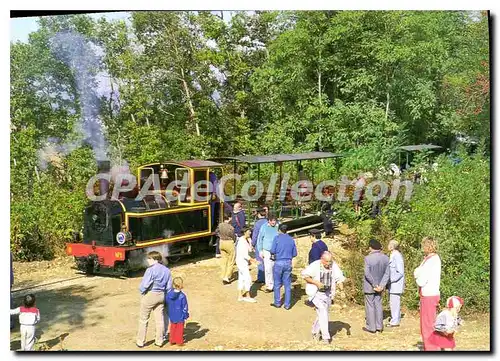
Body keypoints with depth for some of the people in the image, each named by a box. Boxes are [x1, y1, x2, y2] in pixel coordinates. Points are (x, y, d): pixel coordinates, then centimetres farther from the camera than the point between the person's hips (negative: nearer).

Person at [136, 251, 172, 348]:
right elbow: (169, 286, 6)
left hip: (149, 295, -6)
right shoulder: (166, 270, 3)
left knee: (143, 319, 8)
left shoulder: (151, 270, -18)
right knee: (159, 318, 13)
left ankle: (140, 341, 16)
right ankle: (159, 341, 19)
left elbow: (144, 284, -20)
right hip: (161, 295, 6)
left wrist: (142, 291, -1)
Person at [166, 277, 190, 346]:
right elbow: (184, 307, -13)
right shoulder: (182, 296, -21)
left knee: (173, 328, 18)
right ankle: (179, 341, 16)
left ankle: (172, 341, 25)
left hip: (172, 316, 5)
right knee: (180, 329, 9)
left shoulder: (169, 294, -7)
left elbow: (167, 304, 7)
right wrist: (186, 315, 0)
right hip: (180, 317, -4)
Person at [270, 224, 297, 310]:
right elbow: (294, 254, 7)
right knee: (288, 285, 7)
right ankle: (287, 304, 9)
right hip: (288, 263, 3)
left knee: (277, 284, 10)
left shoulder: (277, 238, -4)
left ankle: (277, 303, 16)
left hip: (279, 263, -3)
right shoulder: (291, 239, 6)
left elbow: (272, 251, -9)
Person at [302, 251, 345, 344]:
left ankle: (315, 331, 35)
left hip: (328, 294, 5)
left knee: (322, 313, 13)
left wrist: (340, 284, -21)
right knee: (323, 312, -16)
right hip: (316, 293, -5)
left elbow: (339, 277, 1)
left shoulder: (334, 266, -6)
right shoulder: (315, 265, -17)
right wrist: (316, 283, -21)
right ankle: (325, 336, -9)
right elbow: (304, 275, -12)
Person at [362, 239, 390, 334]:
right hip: (379, 285, 5)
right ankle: (379, 326, 22)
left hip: (369, 286, -5)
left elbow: (367, 273, -22)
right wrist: (381, 285, -7)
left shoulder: (368, 258, -20)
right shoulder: (385, 258, -3)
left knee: (370, 306, 5)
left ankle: (371, 327, 12)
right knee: (378, 305, 16)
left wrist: (375, 285, -13)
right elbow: (386, 274, -4)